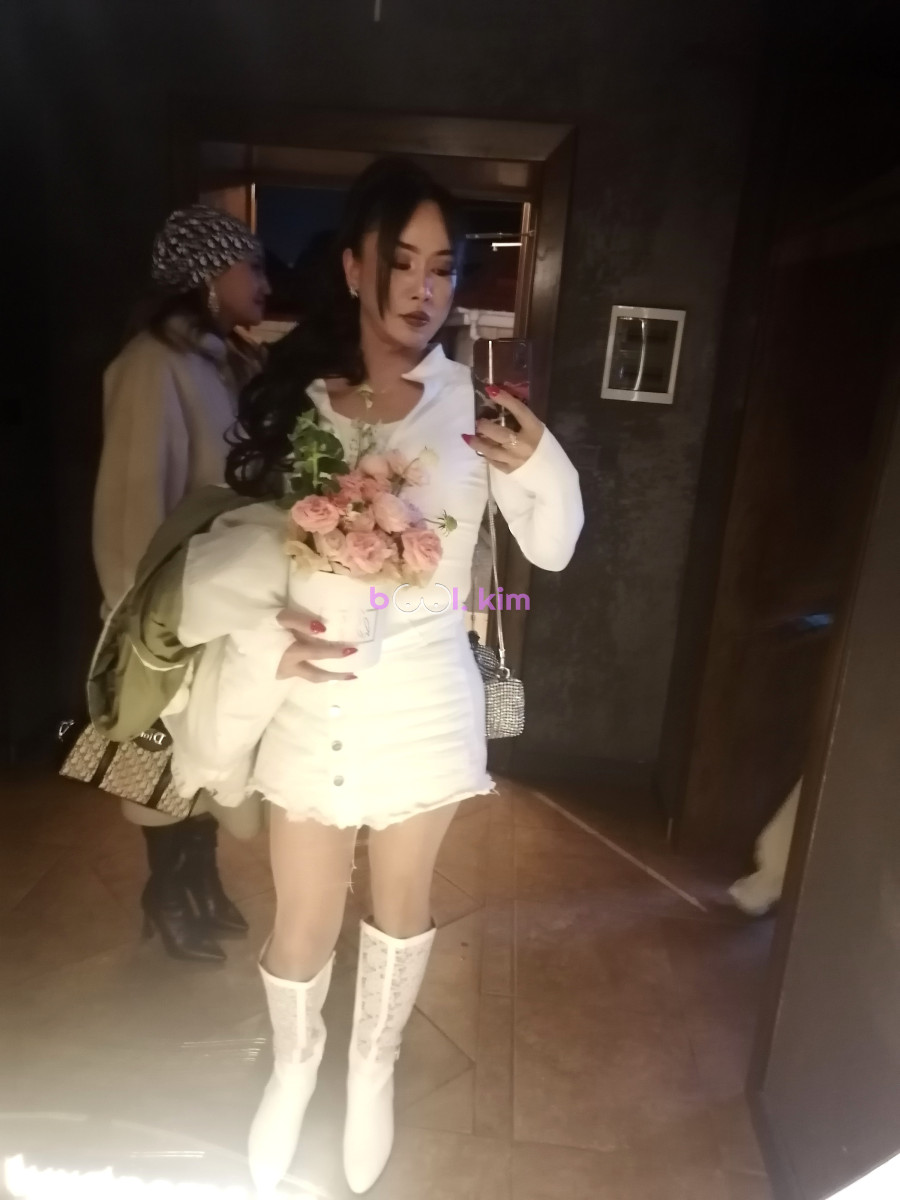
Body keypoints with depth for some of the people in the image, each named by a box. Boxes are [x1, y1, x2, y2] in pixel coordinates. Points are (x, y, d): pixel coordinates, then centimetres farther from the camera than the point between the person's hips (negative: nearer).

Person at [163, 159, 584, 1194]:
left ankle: (374, 1064, 52)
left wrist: (542, 466, -26)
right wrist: (270, 638, -24)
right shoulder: (289, 397, -7)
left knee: (402, 899, 21)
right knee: (303, 919, 16)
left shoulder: (472, 401, -8)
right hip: (313, 703, 0)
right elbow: (237, 552, -5)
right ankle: (293, 1065, 52)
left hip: (425, 701, 0)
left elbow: (551, 549, -7)